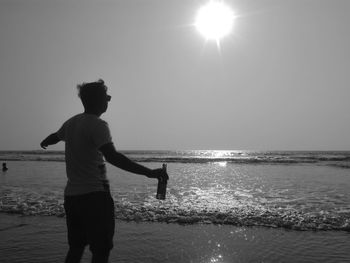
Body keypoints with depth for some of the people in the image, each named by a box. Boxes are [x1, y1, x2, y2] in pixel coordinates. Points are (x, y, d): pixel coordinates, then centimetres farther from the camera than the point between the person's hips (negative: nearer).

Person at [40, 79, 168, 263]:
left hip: (71, 195, 8)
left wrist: (44, 143, 56)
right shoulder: (97, 125, -14)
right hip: (95, 195, -8)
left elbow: (55, 136, 32)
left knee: (75, 248, 19)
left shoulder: (71, 123, 10)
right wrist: (148, 172, -33)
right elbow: (112, 157, -29)